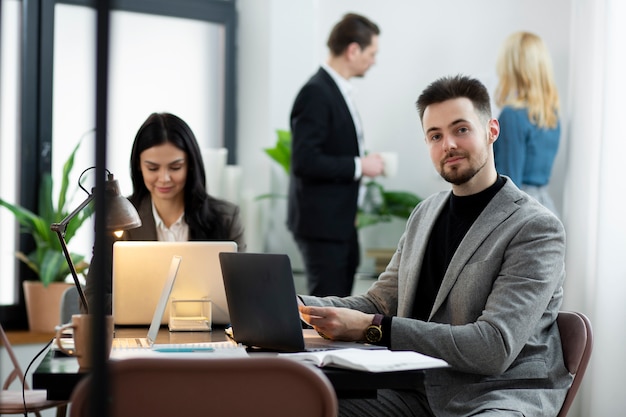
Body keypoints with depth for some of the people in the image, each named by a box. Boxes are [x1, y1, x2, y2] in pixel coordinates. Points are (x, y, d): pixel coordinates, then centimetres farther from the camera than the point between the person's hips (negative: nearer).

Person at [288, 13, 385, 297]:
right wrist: (359, 165, -18)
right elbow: (304, 161, -24)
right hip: (321, 222, -10)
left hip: (339, 221, 10)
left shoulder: (337, 90, 13)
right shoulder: (316, 93, -17)